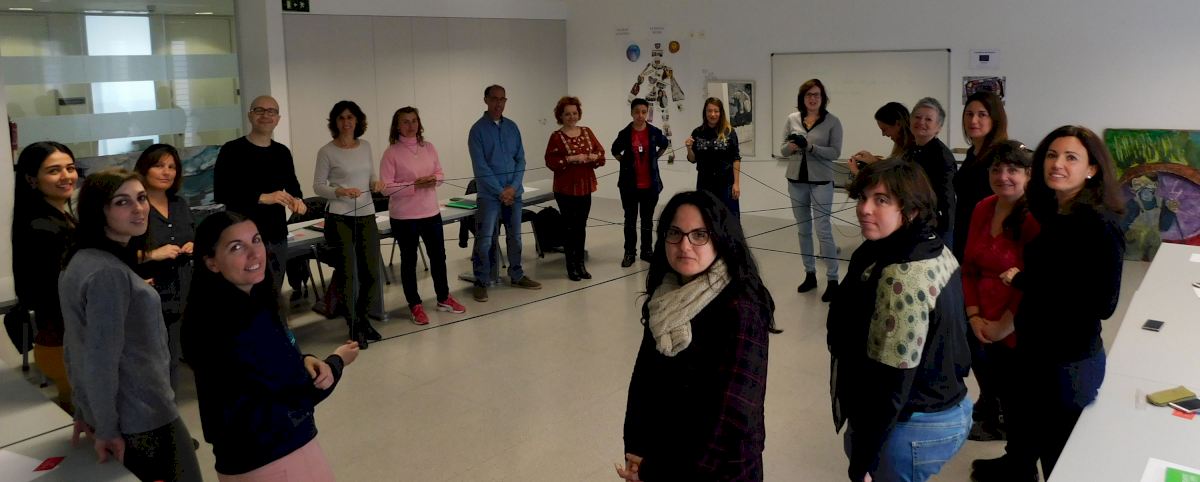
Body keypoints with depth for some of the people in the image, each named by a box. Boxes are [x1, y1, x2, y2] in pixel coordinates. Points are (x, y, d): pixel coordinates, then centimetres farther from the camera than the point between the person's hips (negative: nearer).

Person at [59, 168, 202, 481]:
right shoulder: (109, 272, -24)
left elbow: (77, 347, 13)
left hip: (103, 411, 10)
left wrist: (84, 412, 17)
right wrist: (107, 428, -16)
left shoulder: (80, 261, 6)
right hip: (142, 421, -10)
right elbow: (100, 361, -25)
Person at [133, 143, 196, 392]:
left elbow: (194, 237, 23)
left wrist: (194, 247, 1)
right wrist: (152, 255, -25)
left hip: (179, 297, 7)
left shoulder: (180, 204, 11)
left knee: (172, 361, 17)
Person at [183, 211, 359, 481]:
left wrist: (304, 362, -10)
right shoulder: (244, 322, -26)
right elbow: (300, 393, -19)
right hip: (275, 457, -8)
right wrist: (336, 362, -1)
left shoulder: (241, 305, 0)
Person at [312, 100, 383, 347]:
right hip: (340, 218, -4)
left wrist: (377, 183, -6)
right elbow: (318, 186, -3)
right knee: (348, 272, 1)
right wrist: (340, 192, -20)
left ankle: (362, 318, 29)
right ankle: (354, 326, 17)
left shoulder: (366, 146, 8)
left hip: (367, 215, 5)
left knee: (372, 270, 7)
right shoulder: (327, 151, -6)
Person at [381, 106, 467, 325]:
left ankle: (443, 299, 32)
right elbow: (386, 188, -14)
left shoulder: (428, 147, 3)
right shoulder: (391, 153, -11)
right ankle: (415, 306, 20)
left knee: (438, 256, 15)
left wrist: (433, 180, -11)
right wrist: (415, 185, -22)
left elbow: (440, 174, 12)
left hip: (431, 212, 5)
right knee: (409, 260, 8)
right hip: (404, 217, -5)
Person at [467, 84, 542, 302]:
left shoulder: (512, 127, 8)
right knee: (485, 240, -3)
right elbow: (480, 166, -11)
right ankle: (481, 282, 7)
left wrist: (513, 187, -7)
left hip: (513, 192, 5)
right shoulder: (478, 129, -6)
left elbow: (521, 160, 7)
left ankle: (517, 276, 27)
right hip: (489, 194, -4)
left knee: (515, 237, 13)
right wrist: (501, 191, -13)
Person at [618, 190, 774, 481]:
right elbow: (644, 376, 4)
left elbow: (732, 414, -24)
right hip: (659, 455, 5)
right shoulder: (665, 298, -3)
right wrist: (636, 450, -6)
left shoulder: (740, 312, -23)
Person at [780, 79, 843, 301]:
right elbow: (782, 150, 6)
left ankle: (832, 280, 1)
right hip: (796, 181, 4)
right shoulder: (792, 119, 3)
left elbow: (835, 152, -8)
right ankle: (810, 274, 24)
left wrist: (812, 147, -23)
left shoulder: (832, 121, -6)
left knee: (823, 230, -7)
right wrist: (790, 147, -17)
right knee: (803, 230, 12)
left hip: (821, 182, -4)